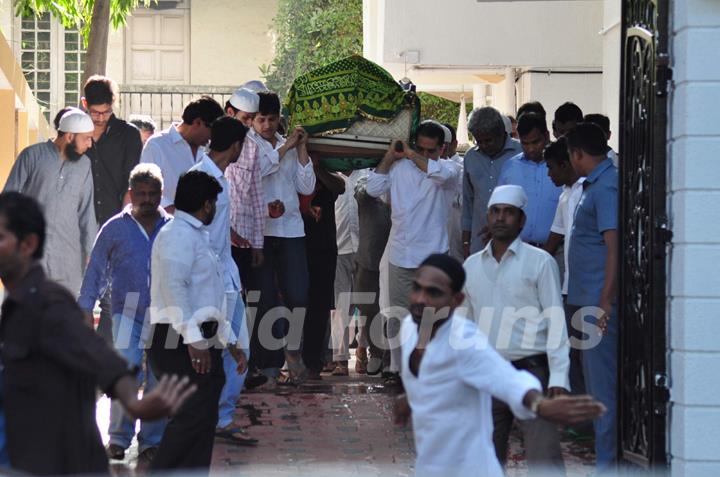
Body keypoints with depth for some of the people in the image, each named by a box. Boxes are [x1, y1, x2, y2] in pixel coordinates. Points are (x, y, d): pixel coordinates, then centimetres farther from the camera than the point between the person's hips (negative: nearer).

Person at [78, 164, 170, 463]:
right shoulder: (115, 228, 3)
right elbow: (96, 270, 7)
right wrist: (86, 307, 4)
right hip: (128, 312, -2)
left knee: (160, 378, 2)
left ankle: (151, 441, 15)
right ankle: (119, 437, 0)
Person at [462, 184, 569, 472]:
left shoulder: (540, 262, -1)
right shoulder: (472, 266, 13)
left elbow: (555, 321, -5)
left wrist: (559, 378, -12)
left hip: (530, 371, -5)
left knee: (545, 460, -11)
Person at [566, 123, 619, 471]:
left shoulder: (605, 188, -16)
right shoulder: (594, 185, 16)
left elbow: (615, 247, -22)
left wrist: (605, 302, -24)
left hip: (599, 302, -11)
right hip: (588, 299, 11)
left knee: (602, 382, -5)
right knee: (596, 380, 17)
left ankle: (607, 462, 0)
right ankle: (605, 454, 25)